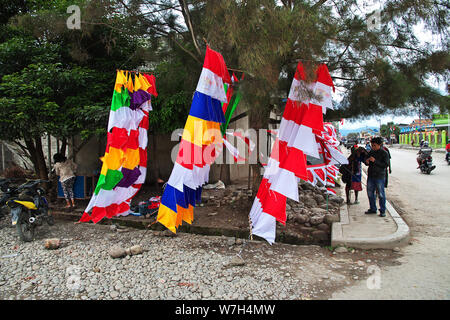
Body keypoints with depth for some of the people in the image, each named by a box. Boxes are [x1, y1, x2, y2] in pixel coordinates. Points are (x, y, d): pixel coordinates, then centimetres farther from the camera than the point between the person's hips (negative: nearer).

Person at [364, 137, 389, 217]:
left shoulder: (384, 153, -6)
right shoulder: (371, 152, 11)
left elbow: (386, 164, -15)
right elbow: (366, 162, 20)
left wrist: (375, 161, -22)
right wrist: (366, 162, -4)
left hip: (380, 177, -6)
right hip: (371, 176, 6)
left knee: (381, 194, -2)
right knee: (370, 193, 11)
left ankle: (382, 211, 9)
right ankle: (373, 209, 25)